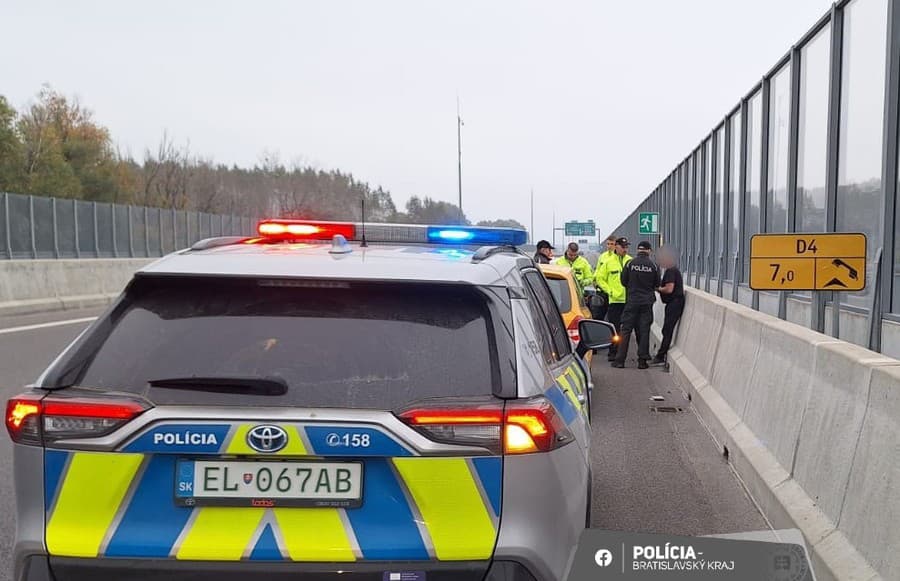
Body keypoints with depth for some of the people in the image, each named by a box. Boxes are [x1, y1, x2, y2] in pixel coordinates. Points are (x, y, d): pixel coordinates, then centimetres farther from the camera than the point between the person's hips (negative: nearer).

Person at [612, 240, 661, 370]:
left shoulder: (630, 264, -6)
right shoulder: (653, 266, -4)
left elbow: (623, 281, 2)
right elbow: (658, 284, 4)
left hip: (632, 301, 0)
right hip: (647, 302, 1)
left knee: (626, 330, 4)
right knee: (644, 330, 6)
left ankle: (620, 360, 3)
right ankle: (642, 360, 6)